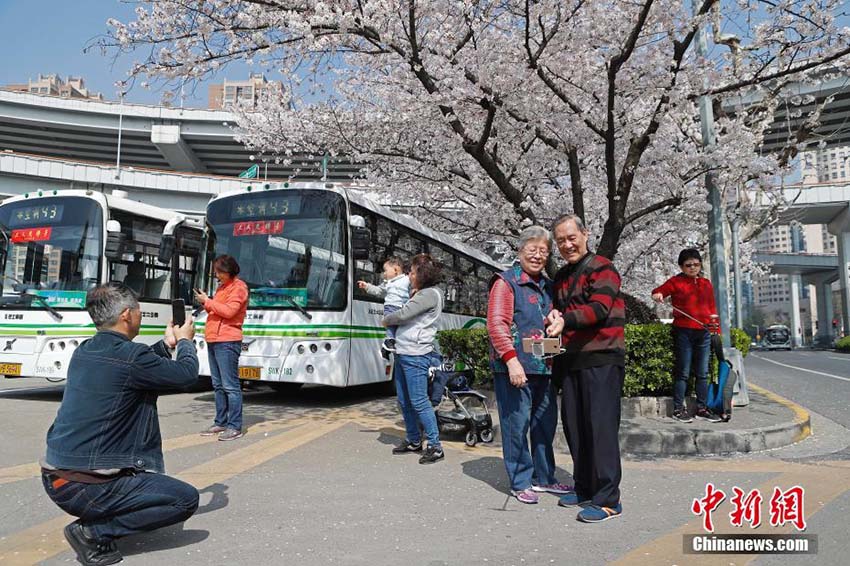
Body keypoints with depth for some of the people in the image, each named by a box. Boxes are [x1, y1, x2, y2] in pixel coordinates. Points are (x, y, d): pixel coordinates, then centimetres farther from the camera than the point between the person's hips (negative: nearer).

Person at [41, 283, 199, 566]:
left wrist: (167, 344, 27)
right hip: (84, 487, -9)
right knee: (186, 499, -4)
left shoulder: (84, 351, 6)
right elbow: (187, 375, -7)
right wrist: (185, 340, 10)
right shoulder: (130, 354, -19)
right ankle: (94, 531, -5)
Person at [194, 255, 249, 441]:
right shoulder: (221, 287, 21)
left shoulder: (238, 287, -6)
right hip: (213, 340, 9)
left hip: (227, 341, -9)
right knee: (218, 385, 11)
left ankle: (235, 426, -5)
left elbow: (229, 311, -17)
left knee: (230, 385, -8)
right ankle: (221, 422, 18)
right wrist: (206, 303, 7)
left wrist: (208, 301, -8)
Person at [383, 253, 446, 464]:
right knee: (404, 401, 14)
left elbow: (403, 314, -17)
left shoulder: (430, 294, -12)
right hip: (402, 353, 10)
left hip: (415, 355, -10)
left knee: (419, 401, -7)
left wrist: (386, 320, 1)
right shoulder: (419, 294, 18)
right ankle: (413, 441, 26)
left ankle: (435, 446, 0)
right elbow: (406, 316, 19)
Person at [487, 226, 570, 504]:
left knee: (545, 424, 14)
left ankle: (544, 478, 28)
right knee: (517, 425, -1)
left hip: (543, 367, 7)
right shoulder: (506, 282, -5)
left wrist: (559, 320, 1)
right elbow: (496, 324, -14)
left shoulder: (548, 286, 17)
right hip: (514, 368, -7)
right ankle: (520, 483, 13)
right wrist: (512, 360, -22)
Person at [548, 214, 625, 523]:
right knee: (574, 426, 10)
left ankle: (608, 499, 2)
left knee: (601, 426, -6)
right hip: (571, 360, 8)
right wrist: (557, 361, 19)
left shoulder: (602, 268, -5)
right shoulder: (560, 277, 18)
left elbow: (599, 308, -20)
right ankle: (584, 489, 24)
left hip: (602, 360, -7)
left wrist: (564, 319, -35)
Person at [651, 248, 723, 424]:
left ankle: (702, 409, 16)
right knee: (683, 373, -3)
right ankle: (678, 409, 3)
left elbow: (712, 308, 19)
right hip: (683, 332, -5)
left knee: (703, 373, 8)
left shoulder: (706, 284, 16)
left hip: (704, 332, 5)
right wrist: (657, 295, -31)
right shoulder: (676, 281, 2)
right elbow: (658, 292, -7)